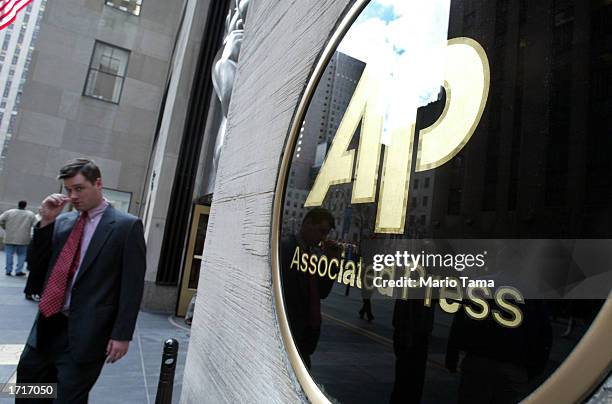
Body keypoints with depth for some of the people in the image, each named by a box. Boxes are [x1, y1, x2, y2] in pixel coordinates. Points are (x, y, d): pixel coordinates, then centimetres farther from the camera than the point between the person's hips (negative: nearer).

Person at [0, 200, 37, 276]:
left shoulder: (9, 212, 0)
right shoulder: (31, 214, -1)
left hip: (10, 238, 1)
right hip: (23, 239, 0)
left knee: (9, 254, 10)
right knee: (21, 255, 9)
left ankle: (9, 270, 13)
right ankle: (19, 271, 7)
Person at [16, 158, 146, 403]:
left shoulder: (127, 226, -9)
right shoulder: (62, 221, 9)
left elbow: (132, 285, -11)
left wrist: (122, 334, -13)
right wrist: (46, 221, -1)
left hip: (86, 332, -6)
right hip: (48, 325, 6)